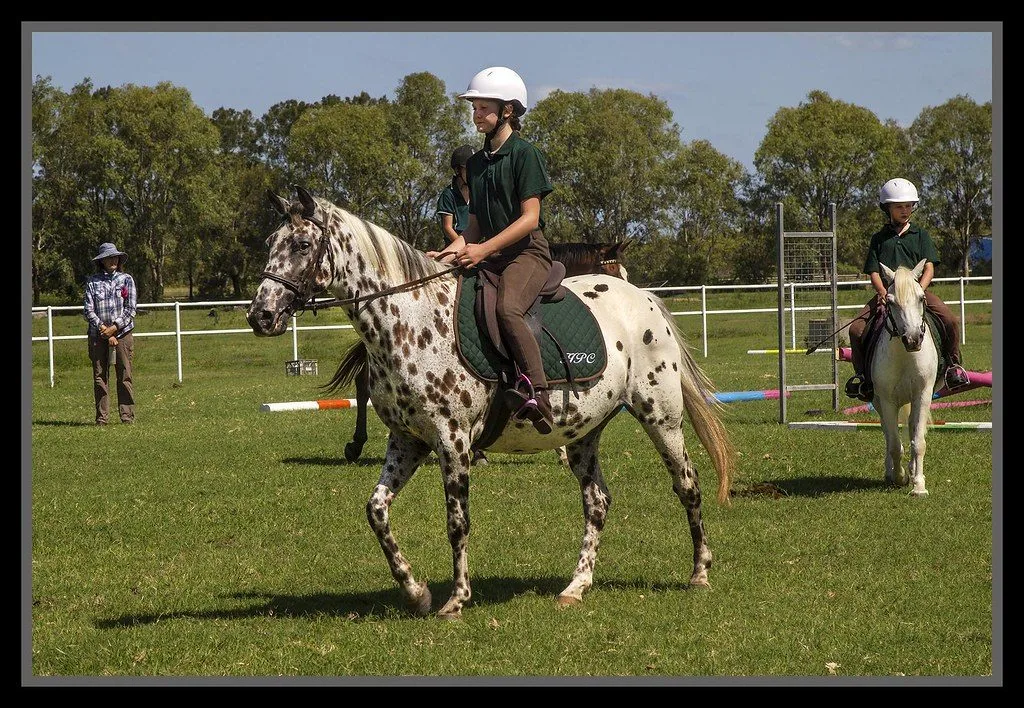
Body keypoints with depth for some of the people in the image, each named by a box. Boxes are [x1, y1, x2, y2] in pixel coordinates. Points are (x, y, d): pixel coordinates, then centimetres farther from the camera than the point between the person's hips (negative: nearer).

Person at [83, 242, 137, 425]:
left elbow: (130, 309, 1)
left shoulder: (126, 280, 7)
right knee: (99, 376, 1)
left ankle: (127, 416, 0)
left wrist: (114, 328, -9)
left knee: (125, 376, -2)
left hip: (122, 333, 0)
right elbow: (89, 310, 0)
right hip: (98, 336, 0)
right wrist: (104, 330, -9)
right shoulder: (92, 281, 6)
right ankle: (101, 417, 4)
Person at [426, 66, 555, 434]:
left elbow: (530, 217, -11)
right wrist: (453, 250, -2)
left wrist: (484, 249, -19)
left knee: (506, 308, -35)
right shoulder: (476, 163, 18)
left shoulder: (525, 154, -4)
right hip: (487, 257, 8)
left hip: (527, 252, -8)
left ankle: (537, 394, -38)